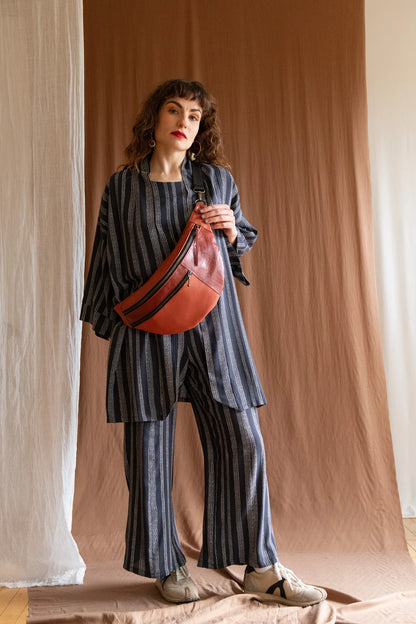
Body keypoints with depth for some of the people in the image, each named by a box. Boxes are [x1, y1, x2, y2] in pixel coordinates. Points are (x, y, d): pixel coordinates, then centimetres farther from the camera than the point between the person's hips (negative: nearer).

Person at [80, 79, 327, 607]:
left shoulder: (218, 180, 11)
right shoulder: (122, 186, 7)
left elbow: (244, 245, 19)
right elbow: (107, 258, 12)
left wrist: (231, 230, -3)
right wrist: (104, 319, 9)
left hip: (213, 325, 2)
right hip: (148, 327, -1)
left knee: (243, 441, 0)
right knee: (150, 445, 3)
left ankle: (260, 567, 16)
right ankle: (166, 565, 23)